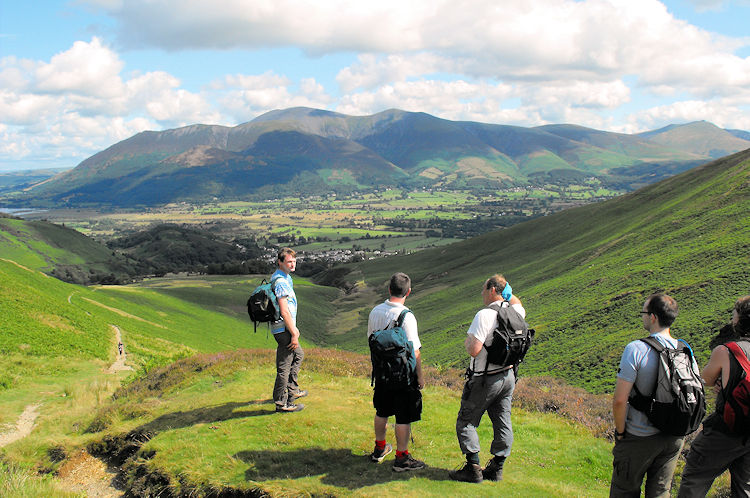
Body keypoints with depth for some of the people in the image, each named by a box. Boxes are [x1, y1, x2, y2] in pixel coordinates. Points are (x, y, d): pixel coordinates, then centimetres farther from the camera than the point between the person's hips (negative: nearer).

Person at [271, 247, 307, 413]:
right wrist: (294, 334, -19)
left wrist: (294, 327, 23)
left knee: (298, 354, 27)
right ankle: (282, 403, 4)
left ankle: (292, 389, 38)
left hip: (286, 327, 11)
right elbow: (284, 311, -23)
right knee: (284, 366, -4)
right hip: (283, 329, -11)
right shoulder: (281, 282, -21)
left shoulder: (285, 278, 13)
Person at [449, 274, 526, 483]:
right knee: (502, 423, 13)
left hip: (484, 380, -7)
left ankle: (473, 469, 3)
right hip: (508, 376, 7)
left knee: (466, 423, 4)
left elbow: (474, 350, -26)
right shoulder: (515, 314, 0)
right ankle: (496, 468, 22)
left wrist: (467, 342, -5)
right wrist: (507, 293, 15)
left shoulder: (485, 315, -21)